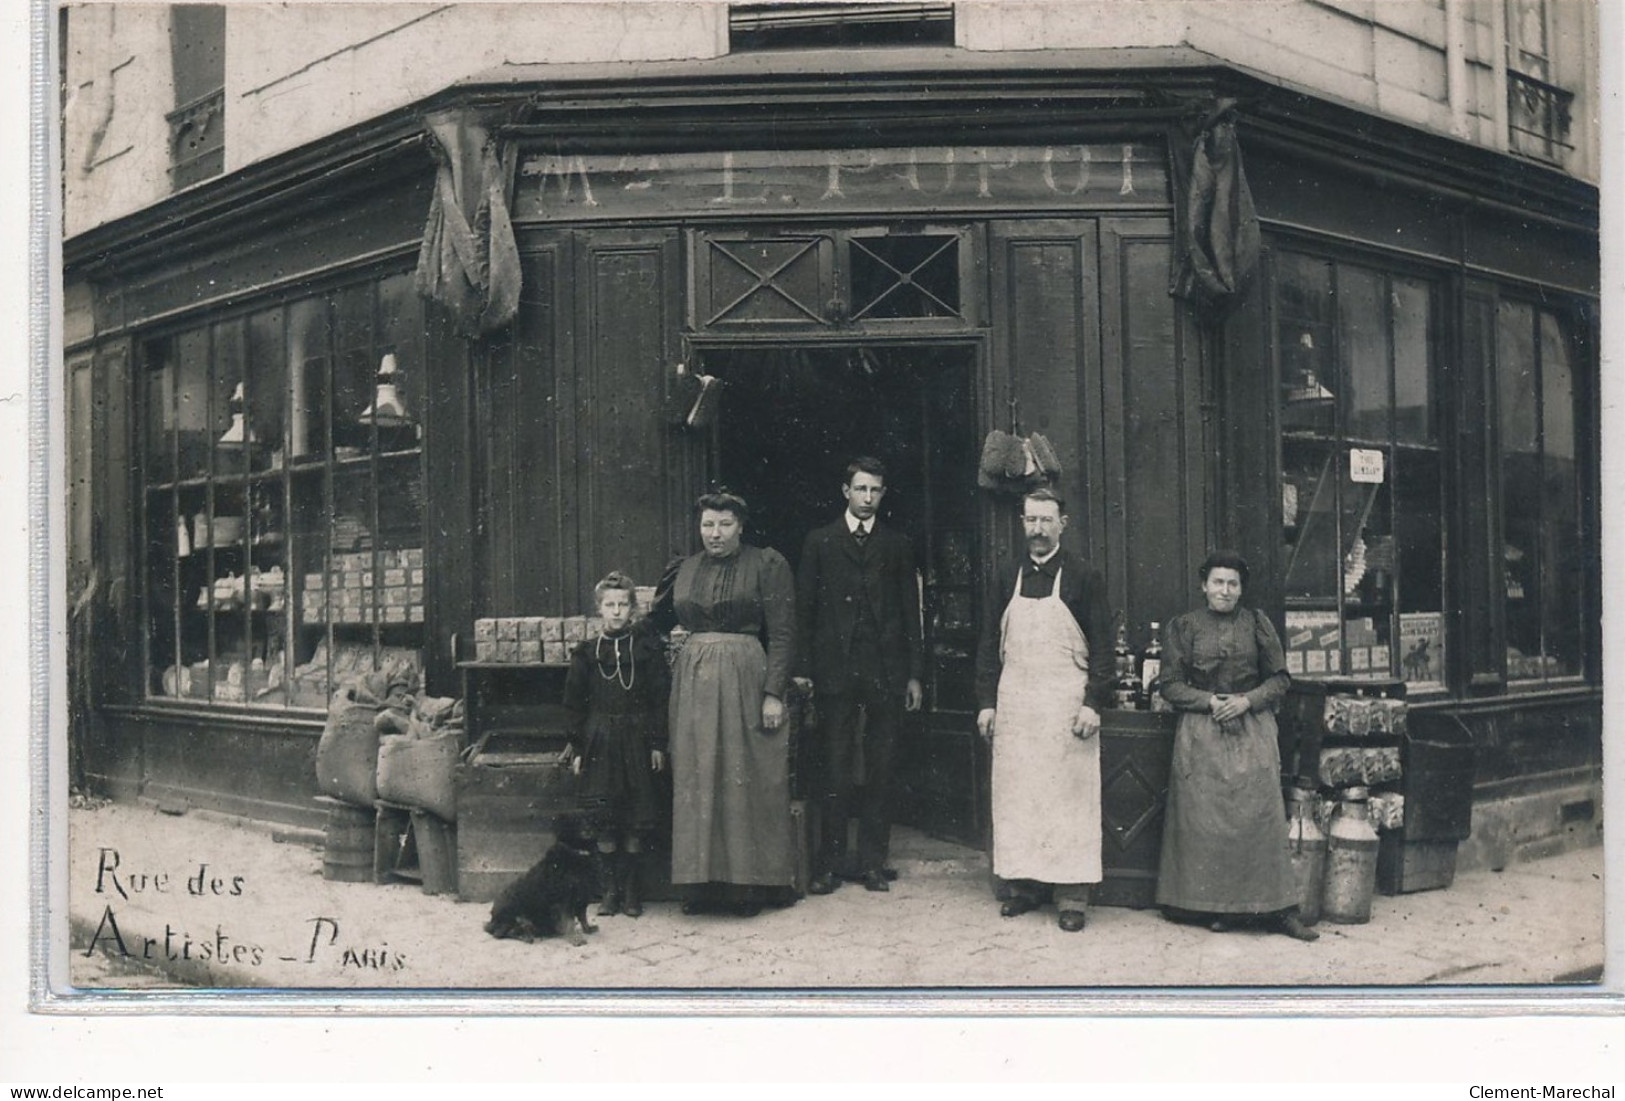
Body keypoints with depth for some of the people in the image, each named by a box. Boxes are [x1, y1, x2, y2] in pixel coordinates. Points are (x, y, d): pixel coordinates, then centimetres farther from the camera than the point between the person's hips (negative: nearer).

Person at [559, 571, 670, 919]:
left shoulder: (648, 647, 2)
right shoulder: (586, 653, 6)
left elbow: (661, 698, 1)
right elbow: (574, 703, 8)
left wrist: (658, 744, -4)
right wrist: (577, 747, 3)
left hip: (637, 741, -1)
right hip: (599, 743, 1)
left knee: (636, 823, 0)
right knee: (603, 821, 0)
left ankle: (632, 890, 11)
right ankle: (610, 889, 11)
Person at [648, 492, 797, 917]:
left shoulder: (767, 564, -2)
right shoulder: (684, 569, 12)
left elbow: (782, 633, -7)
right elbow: (658, 622, 23)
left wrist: (774, 692, -13)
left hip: (746, 677, -5)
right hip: (693, 680, 5)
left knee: (746, 778, 0)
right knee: (696, 778, 5)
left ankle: (750, 882, 9)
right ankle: (705, 882, 12)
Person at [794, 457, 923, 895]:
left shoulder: (897, 545, 11)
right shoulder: (820, 542, 7)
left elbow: (911, 611, 10)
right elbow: (804, 609, 5)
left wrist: (914, 673, 5)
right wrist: (804, 670, -3)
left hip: (886, 671, 2)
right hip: (835, 670, -1)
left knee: (880, 772, 5)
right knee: (833, 771, -1)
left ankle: (872, 861, 12)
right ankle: (829, 862, 6)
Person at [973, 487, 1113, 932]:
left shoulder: (1083, 577, 0)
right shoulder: (1008, 580, 11)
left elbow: (1102, 645, -2)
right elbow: (990, 645, 13)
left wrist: (1093, 704, -10)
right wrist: (987, 701, 5)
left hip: (1066, 703, -3)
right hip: (1014, 704, 4)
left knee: (1069, 796, -2)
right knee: (1015, 796, 5)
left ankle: (1071, 895, 2)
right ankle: (1021, 884, 14)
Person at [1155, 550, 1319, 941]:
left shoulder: (1258, 625, 7)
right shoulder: (1183, 628, 5)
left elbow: (1279, 679, 7)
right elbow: (1170, 685, 3)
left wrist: (1247, 700, -10)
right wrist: (1209, 701, -11)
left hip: (1252, 729, 0)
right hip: (1201, 733, 0)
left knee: (1260, 813, -7)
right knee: (1204, 818, -3)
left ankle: (1276, 907, -3)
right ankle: (1214, 905, 6)